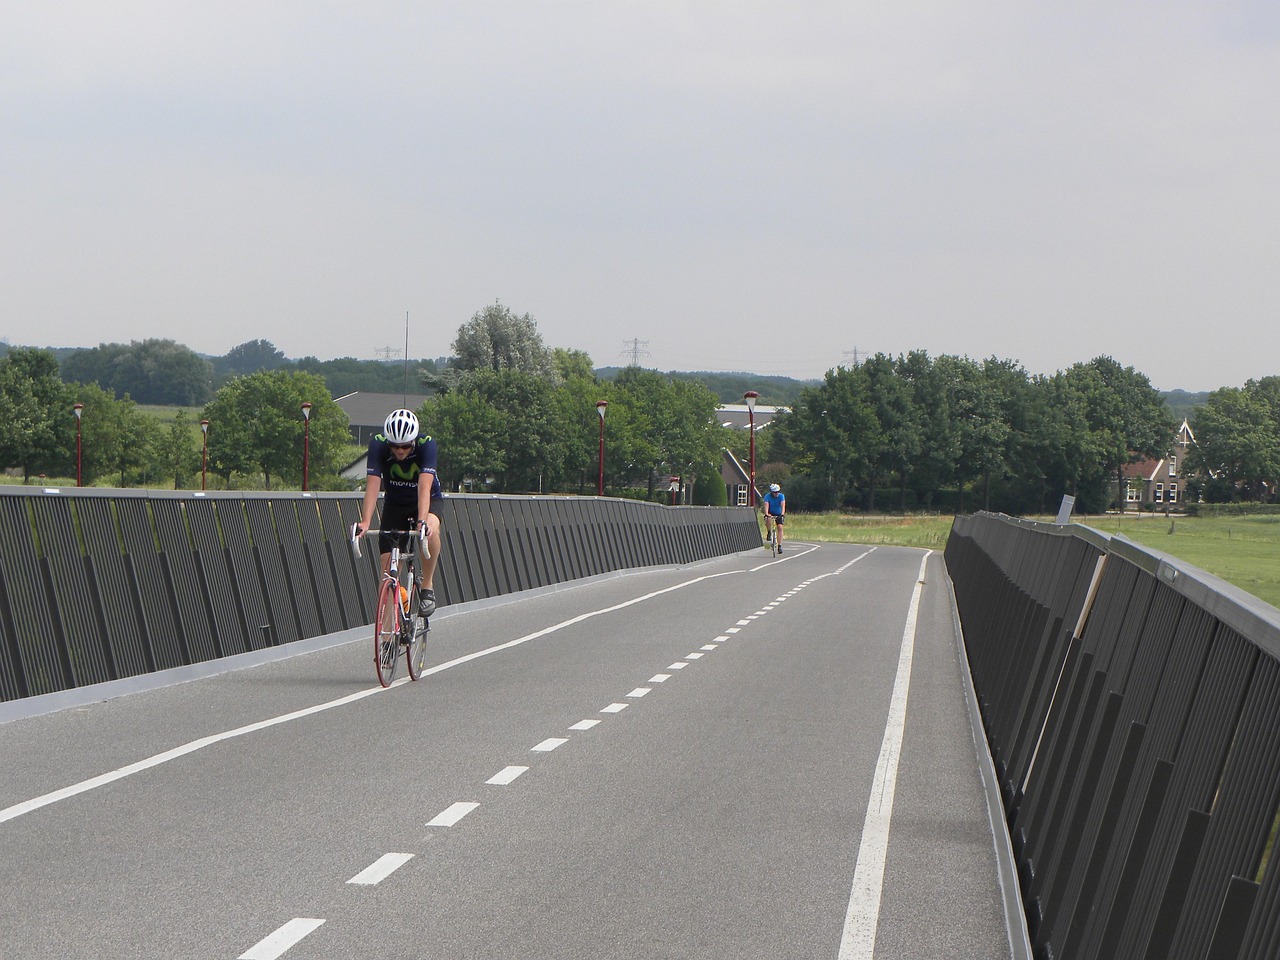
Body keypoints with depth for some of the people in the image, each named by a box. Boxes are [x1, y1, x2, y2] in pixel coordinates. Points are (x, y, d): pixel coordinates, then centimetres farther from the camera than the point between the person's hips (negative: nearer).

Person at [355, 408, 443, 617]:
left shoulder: (426, 444, -29)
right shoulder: (378, 445, -25)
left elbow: (424, 486, -40)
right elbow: (373, 484, -32)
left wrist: (422, 520, -53)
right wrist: (365, 522, -45)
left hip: (427, 500, -2)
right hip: (395, 503, 2)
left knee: (431, 530, -37)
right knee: (388, 570, -9)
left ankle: (427, 585, -17)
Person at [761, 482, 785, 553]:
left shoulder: (781, 496, -18)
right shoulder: (767, 496, -21)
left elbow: (783, 505, -32)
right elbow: (766, 505, -34)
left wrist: (782, 514, -48)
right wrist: (766, 514, -50)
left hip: (778, 514, 1)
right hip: (770, 513, -1)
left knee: (780, 527, -15)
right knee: (767, 519, -35)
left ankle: (779, 545, -12)